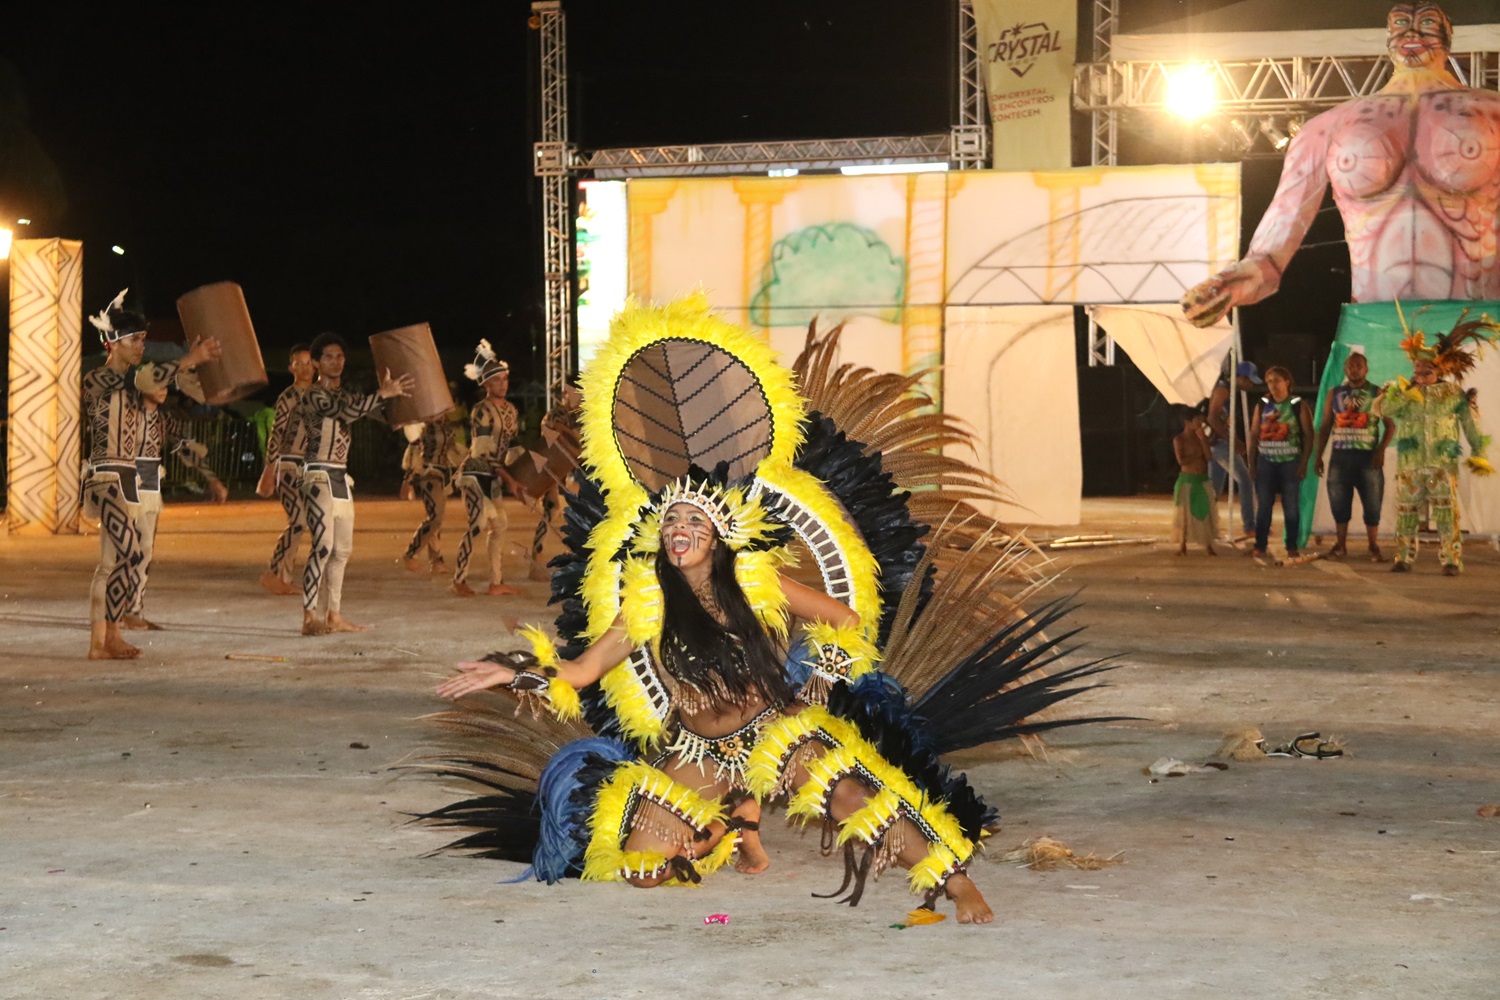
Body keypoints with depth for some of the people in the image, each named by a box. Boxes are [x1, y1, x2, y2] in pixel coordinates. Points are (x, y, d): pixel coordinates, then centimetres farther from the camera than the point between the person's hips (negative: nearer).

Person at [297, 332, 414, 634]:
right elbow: (347, 411, -25)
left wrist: (385, 391, -2)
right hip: (319, 477, -9)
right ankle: (309, 618, -14)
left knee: (342, 550, 7)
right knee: (322, 547, -14)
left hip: (341, 478, 9)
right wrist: (383, 394, -28)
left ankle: (333, 615, 12)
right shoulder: (313, 395, -9)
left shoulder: (344, 394, 18)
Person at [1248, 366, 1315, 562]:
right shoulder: (1262, 406, 8)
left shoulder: (1298, 406, -1)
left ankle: (1292, 547, 8)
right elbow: (1254, 435, 9)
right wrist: (1252, 463, 3)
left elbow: (1308, 435, -3)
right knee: (1263, 506, 1)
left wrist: (1304, 463, -10)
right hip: (1266, 462, 2)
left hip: (1290, 462, -2)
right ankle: (1260, 547, 5)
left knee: (1291, 507, 1)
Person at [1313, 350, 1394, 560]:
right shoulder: (1335, 394, 10)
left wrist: (1381, 450, -13)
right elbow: (1325, 426, 12)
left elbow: (1390, 425, 0)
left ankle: (1373, 546, 11)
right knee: (1339, 503, 5)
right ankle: (1341, 544, 15)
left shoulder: (1377, 394, 2)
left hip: (1368, 456, -2)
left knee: (1372, 503, 0)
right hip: (1340, 455, 3)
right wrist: (1318, 455, 7)